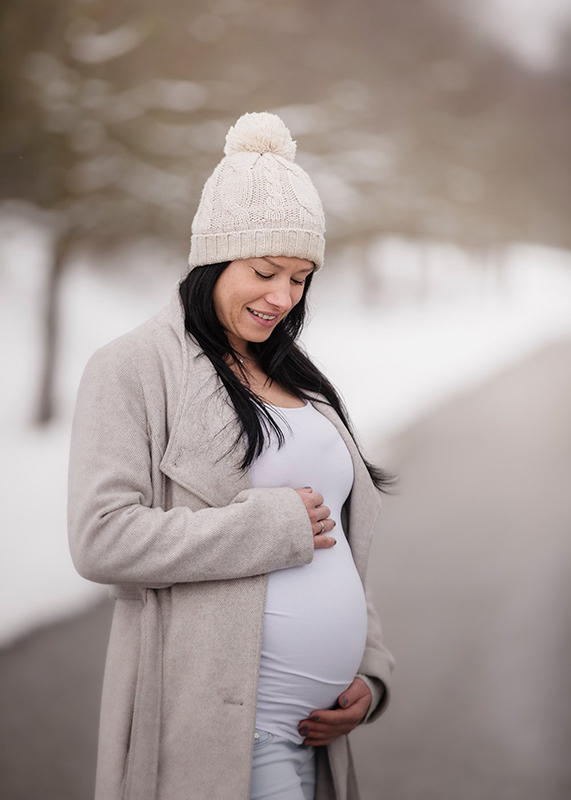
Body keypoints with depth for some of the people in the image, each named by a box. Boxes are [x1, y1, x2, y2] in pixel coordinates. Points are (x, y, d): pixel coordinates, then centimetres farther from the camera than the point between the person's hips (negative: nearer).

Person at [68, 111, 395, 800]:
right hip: (219, 730, -7)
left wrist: (370, 672, 11)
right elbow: (101, 540, -16)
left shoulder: (299, 383, 18)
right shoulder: (133, 369, -4)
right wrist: (277, 524, -13)